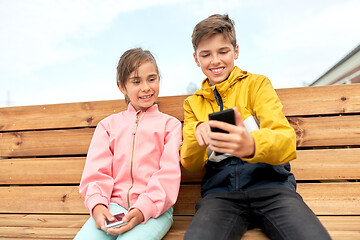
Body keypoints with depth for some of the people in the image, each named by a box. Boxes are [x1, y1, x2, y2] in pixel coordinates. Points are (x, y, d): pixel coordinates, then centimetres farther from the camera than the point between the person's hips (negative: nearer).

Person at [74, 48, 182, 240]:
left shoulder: (170, 124, 11)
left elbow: (169, 174, -1)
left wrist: (142, 210, -16)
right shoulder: (108, 124, 19)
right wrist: (97, 205, -11)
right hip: (113, 205, 2)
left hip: (154, 208, -2)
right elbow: (96, 172, 8)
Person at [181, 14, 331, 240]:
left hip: (270, 184, 0)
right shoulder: (193, 103, 18)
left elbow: (287, 141, -5)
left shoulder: (257, 83, 10)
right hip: (220, 191, 1)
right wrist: (198, 134, -15)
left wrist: (251, 145, -29)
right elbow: (190, 164, 8)